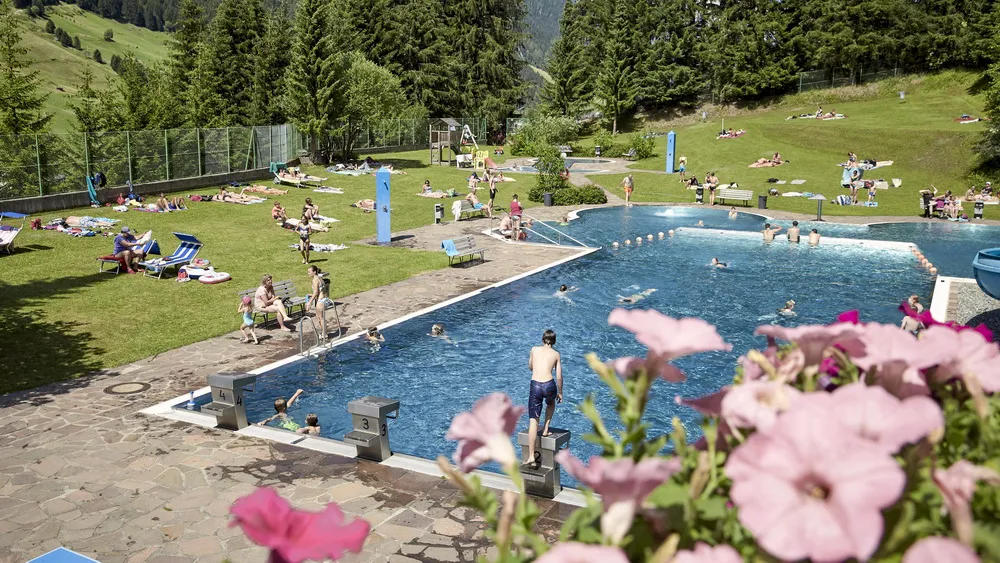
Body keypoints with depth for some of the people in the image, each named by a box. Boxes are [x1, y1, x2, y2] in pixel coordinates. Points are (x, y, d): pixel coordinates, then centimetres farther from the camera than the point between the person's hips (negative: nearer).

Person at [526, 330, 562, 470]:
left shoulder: (534, 349, 14)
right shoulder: (556, 354, 12)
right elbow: (559, 377, 11)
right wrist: (560, 393, 23)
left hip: (535, 385, 0)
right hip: (549, 385, 0)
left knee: (533, 421, -1)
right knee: (551, 403, 38)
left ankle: (531, 457, -7)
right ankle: (545, 430, 32)